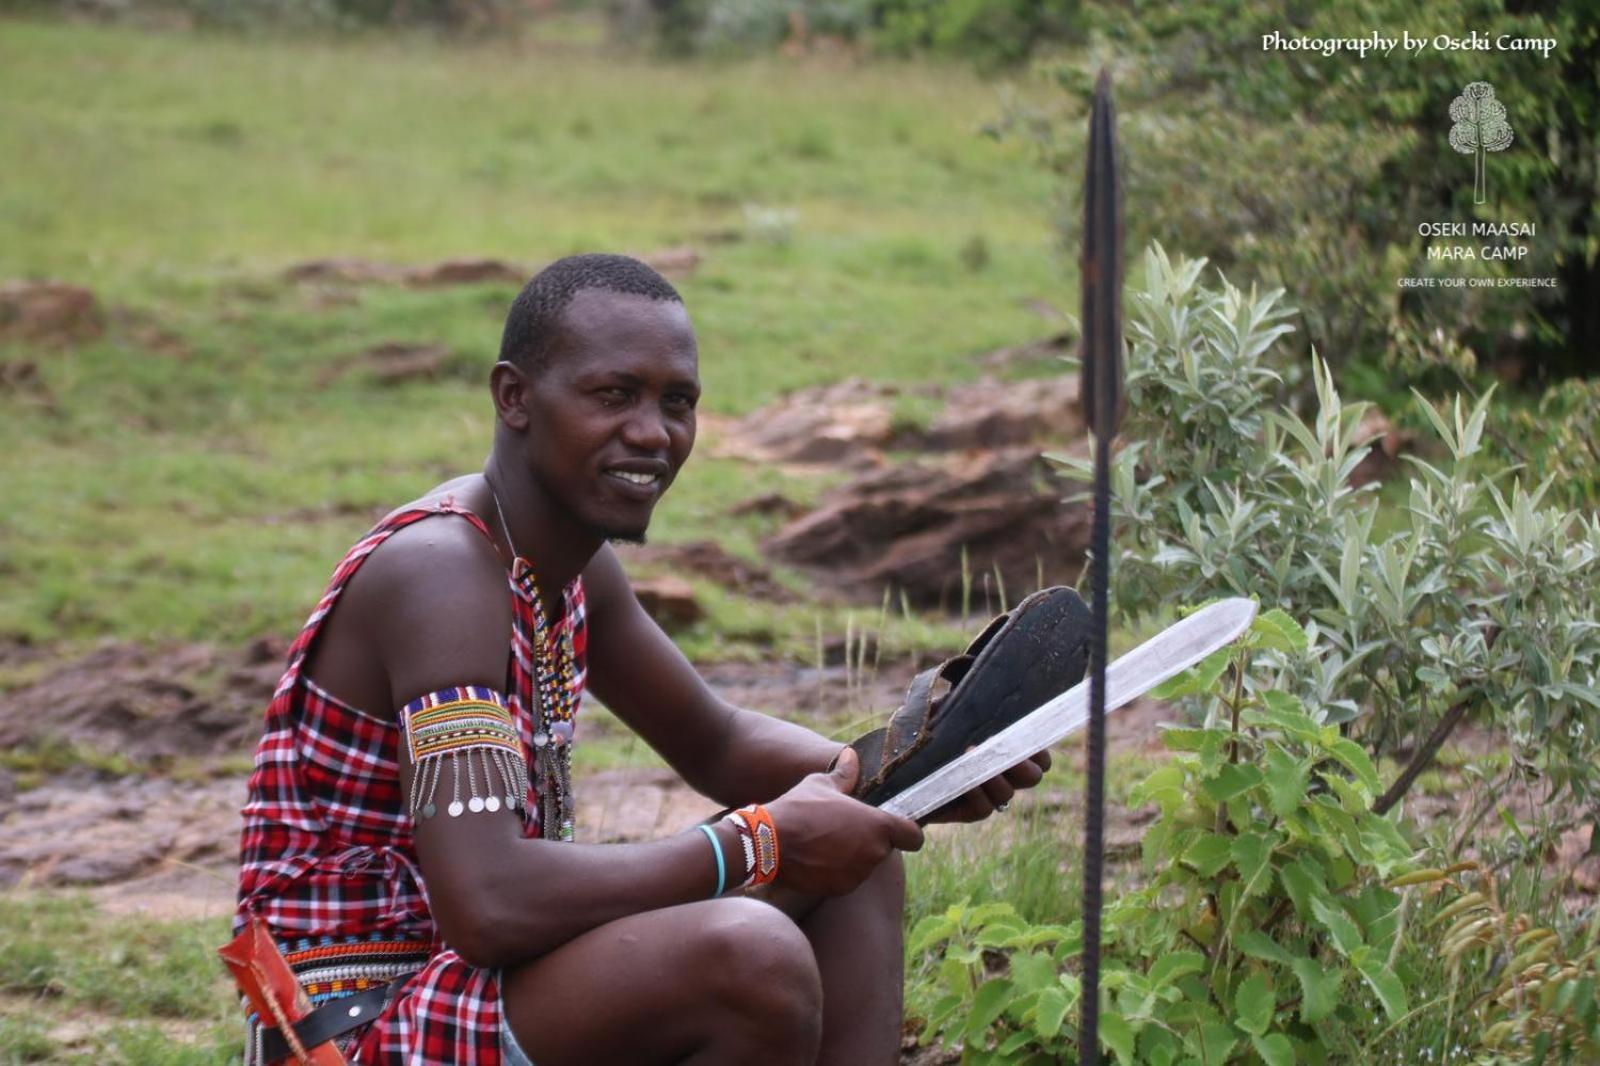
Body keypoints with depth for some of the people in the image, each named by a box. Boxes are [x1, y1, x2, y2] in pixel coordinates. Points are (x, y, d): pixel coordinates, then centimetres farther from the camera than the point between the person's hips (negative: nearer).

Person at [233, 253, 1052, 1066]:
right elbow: (486, 907, -33)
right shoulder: (440, 571, -22)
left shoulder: (573, 563, 7)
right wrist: (763, 844, -23)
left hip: (482, 985, 10)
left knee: (851, 858, 12)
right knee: (751, 955, -32)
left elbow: (718, 746, 22)